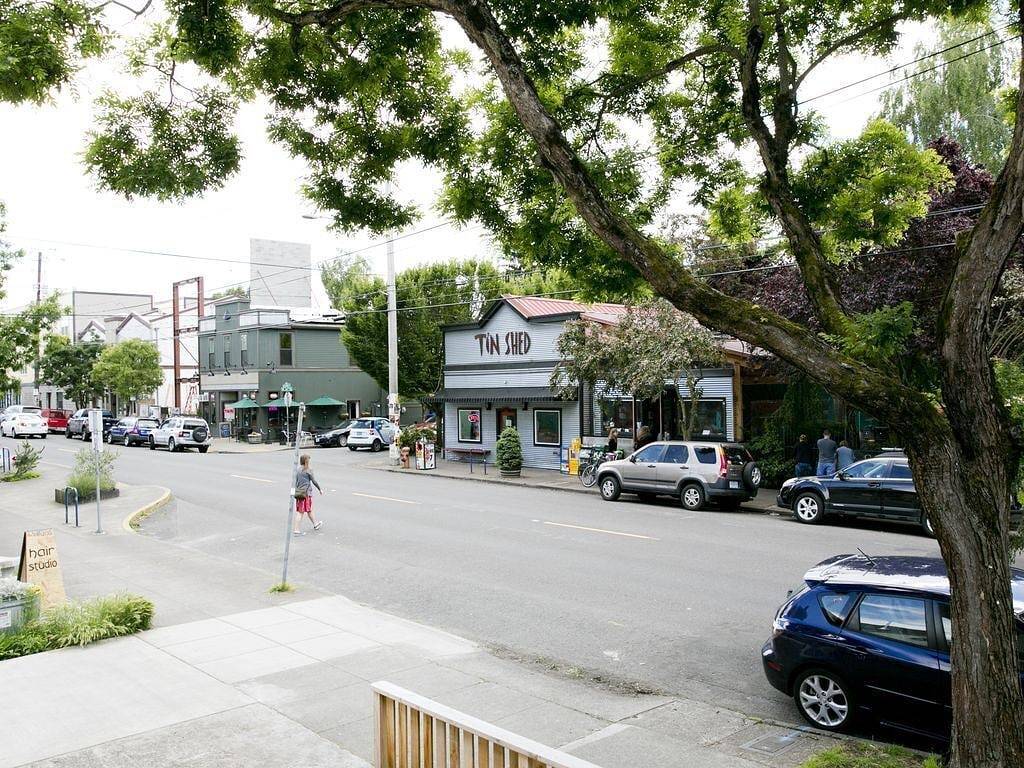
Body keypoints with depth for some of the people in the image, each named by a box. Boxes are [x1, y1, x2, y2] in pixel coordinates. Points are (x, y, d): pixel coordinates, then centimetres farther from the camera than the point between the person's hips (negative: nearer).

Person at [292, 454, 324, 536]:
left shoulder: (298, 470, 5)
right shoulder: (308, 471, -10)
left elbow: (296, 482, 8)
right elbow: (314, 481, -7)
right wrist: (320, 489, 5)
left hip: (299, 493, 6)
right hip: (307, 493, -6)